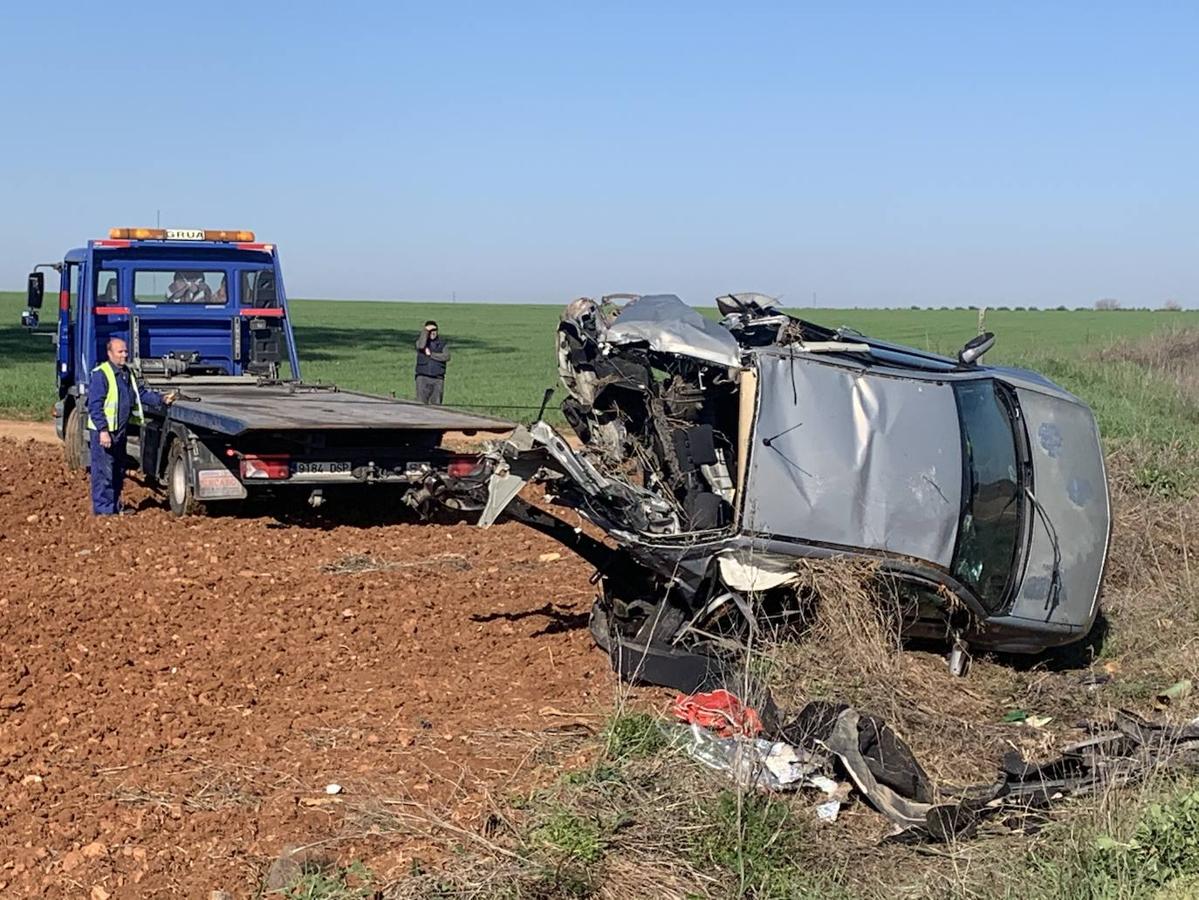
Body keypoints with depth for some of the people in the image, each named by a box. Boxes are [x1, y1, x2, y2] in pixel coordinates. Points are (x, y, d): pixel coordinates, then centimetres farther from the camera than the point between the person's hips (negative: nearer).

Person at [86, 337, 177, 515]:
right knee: (104, 472, -6)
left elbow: (141, 393, 19)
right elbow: (95, 405, -18)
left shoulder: (127, 374, 14)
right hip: (104, 432, -9)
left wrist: (161, 399, 4)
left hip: (121, 431, 9)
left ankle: (115, 507, 26)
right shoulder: (100, 374, -14)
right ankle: (103, 509, -1)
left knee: (118, 471, 16)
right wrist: (103, 430, -22)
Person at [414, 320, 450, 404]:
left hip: (438, 379, 2)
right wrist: (425, 330, -11)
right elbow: (421, 346, -19)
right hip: (423, 378, -1)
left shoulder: (442, 344, 10)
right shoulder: (420, 341, 6)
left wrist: (431, 354, -11)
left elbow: (446, 357, -8)